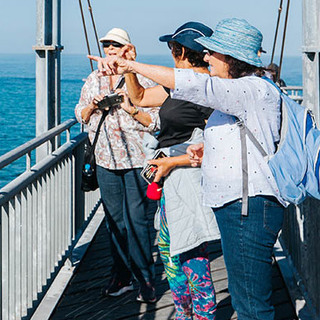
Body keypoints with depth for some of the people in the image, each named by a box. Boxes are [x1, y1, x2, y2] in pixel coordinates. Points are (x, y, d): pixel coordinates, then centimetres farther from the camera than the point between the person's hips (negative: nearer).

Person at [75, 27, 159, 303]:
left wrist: (132, 109, -18)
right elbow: (81, 115, 17)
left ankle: (145, 279, 1)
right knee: (114, 220, 9)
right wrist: (93, 105, -3)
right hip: (105, 159, 5)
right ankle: (121, 275, 18)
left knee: (136, 219, -7)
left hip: (135, 159, -5)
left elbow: (155, 120, -4)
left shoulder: (141, 79, -2)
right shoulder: (94, 80, 13)